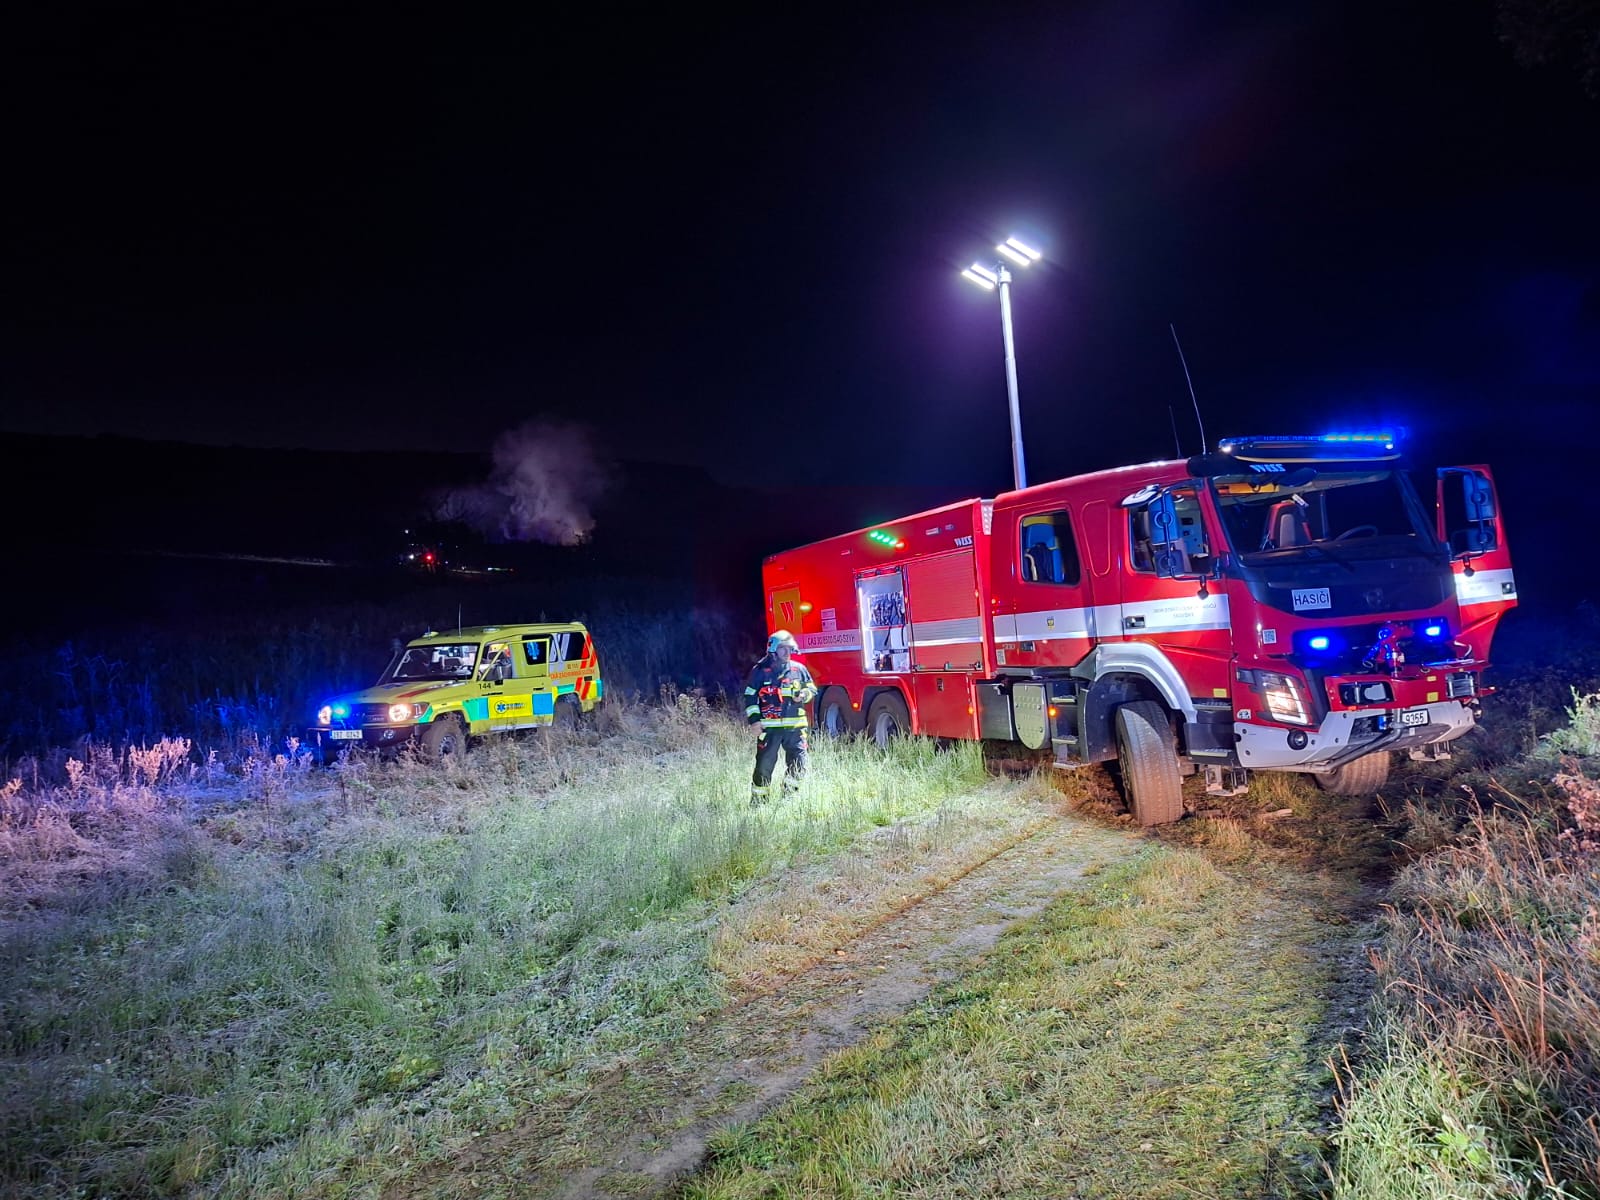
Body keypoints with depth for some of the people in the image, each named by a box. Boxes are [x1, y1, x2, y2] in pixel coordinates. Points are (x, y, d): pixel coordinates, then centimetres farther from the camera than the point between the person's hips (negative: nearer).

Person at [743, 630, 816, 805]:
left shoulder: (799, 669, 9)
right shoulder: (761, 671, 2)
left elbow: (812, 689, 19)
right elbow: (750, 697, 5)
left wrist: (803, 695, -4)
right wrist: (754, 719, -6)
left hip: (795, 727, 3)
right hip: (769, 727, -3)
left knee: (798, 763, 1)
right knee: (764, 764, -2)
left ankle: (790, 796, 22)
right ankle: (758, 801, 11)